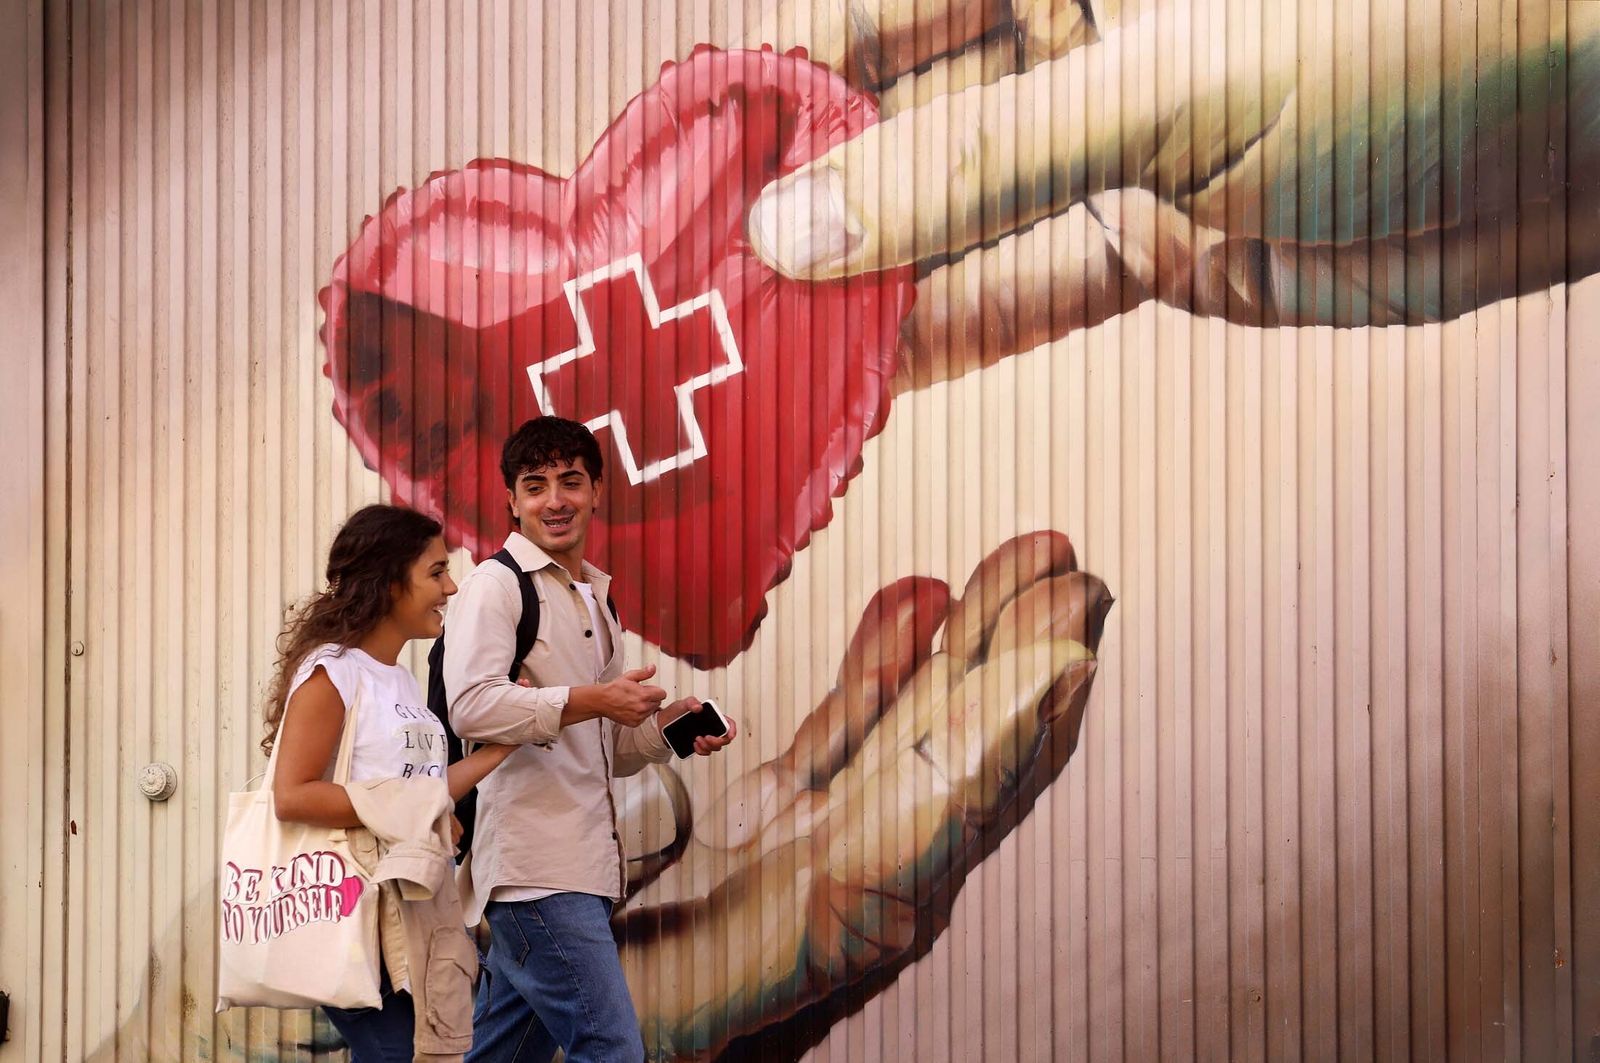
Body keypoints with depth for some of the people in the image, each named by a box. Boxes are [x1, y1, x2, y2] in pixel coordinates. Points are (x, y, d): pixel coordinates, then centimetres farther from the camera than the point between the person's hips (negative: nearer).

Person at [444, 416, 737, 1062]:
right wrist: (593, 700, -19)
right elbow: (470, 706, -20)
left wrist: (667, 725, 8)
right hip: (536, 870, -9)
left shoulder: (596, 601, 23)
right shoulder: (496, 585, -4)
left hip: (581, 871, 9)